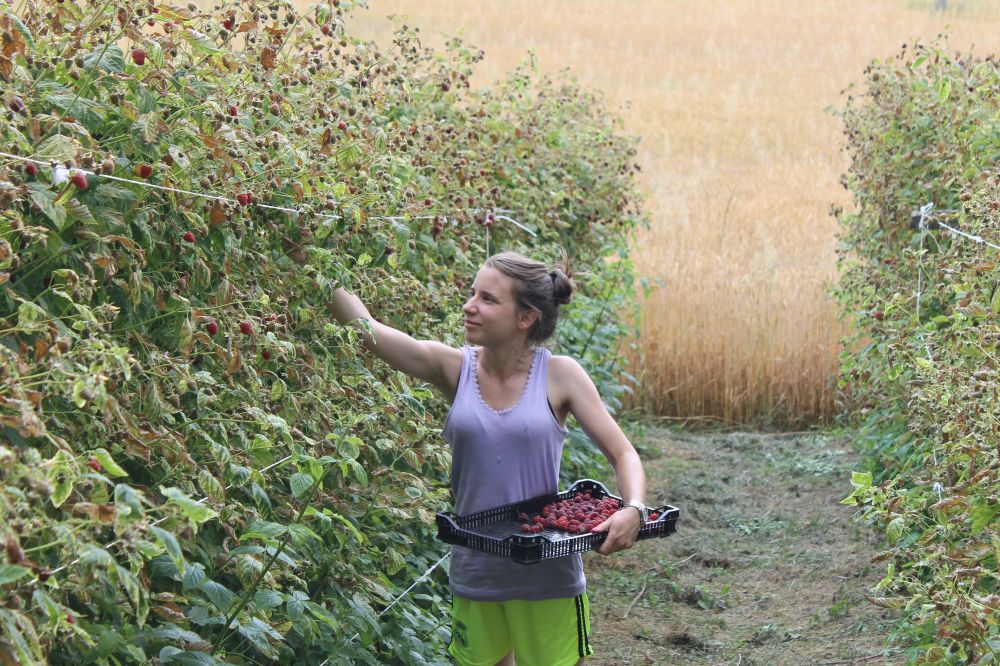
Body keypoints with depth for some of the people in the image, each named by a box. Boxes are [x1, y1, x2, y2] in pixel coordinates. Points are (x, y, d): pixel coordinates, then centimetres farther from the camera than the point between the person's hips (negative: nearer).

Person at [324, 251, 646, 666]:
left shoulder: (559, 375, -7)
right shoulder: (454, 368, -3)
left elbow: (622, 454, -3)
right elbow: (363, 325, -11)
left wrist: (633, 510, -22)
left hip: (546, 574, -2)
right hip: (475, 574, 2)